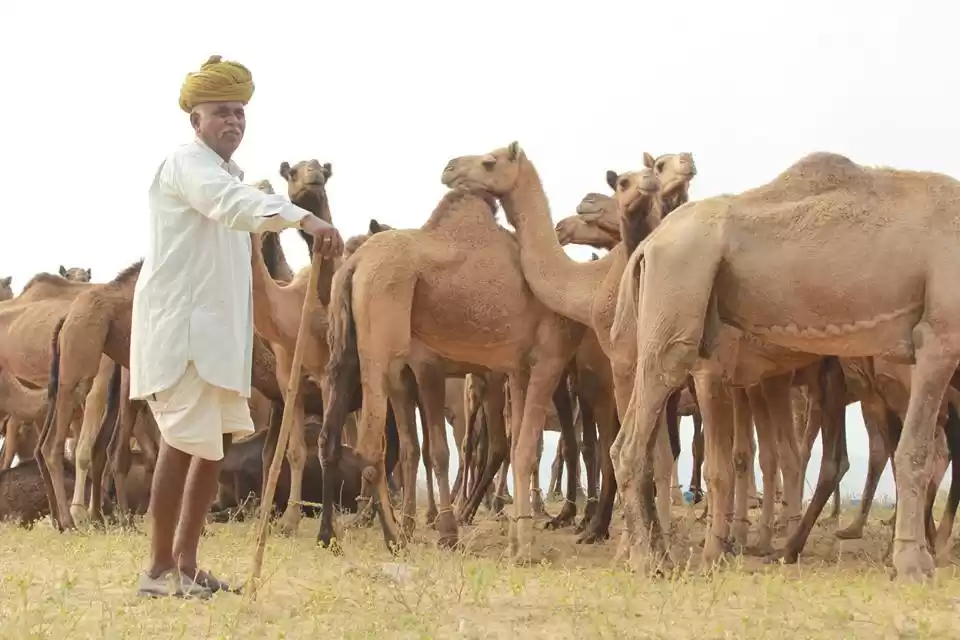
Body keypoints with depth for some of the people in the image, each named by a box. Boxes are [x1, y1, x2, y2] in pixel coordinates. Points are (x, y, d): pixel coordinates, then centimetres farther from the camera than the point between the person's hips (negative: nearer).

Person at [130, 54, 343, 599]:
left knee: (216, 441, 10)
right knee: (186, 441, -11)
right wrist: (305, 218, -47)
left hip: (218, 327, 10)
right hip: (180, 324, -10)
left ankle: (187, 565, 17)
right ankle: (160, 568, -4)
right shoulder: (187, 165, -12)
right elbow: (235, 204, -33)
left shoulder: (228, 174, 19)